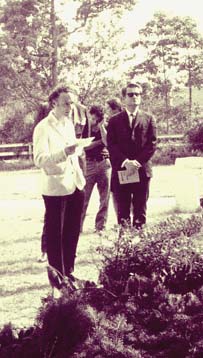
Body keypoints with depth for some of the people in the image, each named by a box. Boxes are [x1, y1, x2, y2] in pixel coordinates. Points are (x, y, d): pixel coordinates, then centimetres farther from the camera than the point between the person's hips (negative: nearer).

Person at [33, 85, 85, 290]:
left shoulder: (69, 124, 13)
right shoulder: (43, 128, -11)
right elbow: (40, 160, -20)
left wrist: (80, 176, 16)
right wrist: (64, 153, -32)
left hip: (75, 186, 7)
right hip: (56, 188, -7)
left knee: (72, 232, 11)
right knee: (55, 233, 2)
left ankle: (68, 271, 22)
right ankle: (56, 273, 14)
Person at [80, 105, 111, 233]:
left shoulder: (105, 128, 7)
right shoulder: (85, 128, 2)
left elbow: (107, 142, -10)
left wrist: (101, 126, -11)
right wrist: (100, 141, -8)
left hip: (104, 163, 3)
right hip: (89, 163, -2)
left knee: (105, 197, 3)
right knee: (84, 197, -6)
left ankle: (100, 226, 11)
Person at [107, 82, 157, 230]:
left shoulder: (148, 119, 9)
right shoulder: (115, 121, 9)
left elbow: (152, 144, 1)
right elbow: (111, 145, 0)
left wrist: (137, 162, -11)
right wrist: (125, 162, -15)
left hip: (142, 171, 0)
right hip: (120, 172, 0)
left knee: (140, 210, 3)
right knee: (123, 211, 2)